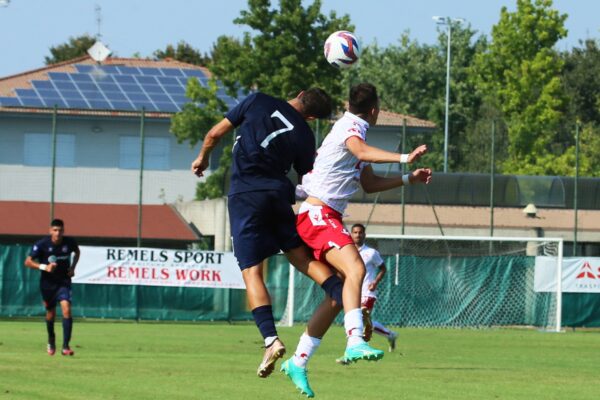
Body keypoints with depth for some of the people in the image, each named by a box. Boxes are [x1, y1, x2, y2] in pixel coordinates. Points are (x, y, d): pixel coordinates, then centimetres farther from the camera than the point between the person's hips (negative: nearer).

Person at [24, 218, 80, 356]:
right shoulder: (42, 244, -15)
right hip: (47, 282, 0)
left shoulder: (69, 242, -9)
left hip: (64, 281, 0)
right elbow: (28, 262, -12)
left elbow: (77, 252, 16)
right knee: (51, 313, 13)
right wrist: (44, 267, -26)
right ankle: (51, 342, 41)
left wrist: (72, 267, 1)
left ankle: (65, 346, -19)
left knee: (66, 309, -19)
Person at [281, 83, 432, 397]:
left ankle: (297, 363, 14)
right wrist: (403, 158, -45)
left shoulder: (354, 130, 23)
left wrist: (408, 179, 23)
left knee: (338, 294, 9)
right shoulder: (349, 127, -9)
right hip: (317, 214, -10)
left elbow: (369, 184, 31)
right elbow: (362, 152, -34)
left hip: (328, 218, 10)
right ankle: (355, 342, -44)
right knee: (355, 268, -30)